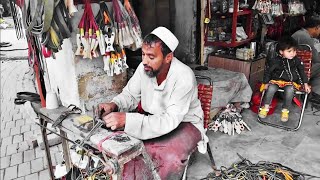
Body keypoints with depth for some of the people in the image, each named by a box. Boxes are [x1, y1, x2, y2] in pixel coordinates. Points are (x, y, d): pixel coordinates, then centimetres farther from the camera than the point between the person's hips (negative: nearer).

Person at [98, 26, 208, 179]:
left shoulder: (184, 77, -29)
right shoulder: (144, 68, -12)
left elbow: (170, 121, -34)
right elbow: (129, 95, 1)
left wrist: (127, 119, -42)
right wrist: (113, 105, -23)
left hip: (185, 123, -5)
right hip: (154, 119, 5)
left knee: (171, 159, -32)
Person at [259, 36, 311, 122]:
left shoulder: (297, 61, -1)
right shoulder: (275, 61, -8)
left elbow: (302, 72, 9)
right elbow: (268, 71, 3)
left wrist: (305, 84, 6)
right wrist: (266, 83, 1)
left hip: (291, 82, 1)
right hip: (277, 80, 0)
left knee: (289, 90, -31)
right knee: (271, 88, -30)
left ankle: (285, 110, -13)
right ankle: (266, 107, -10)